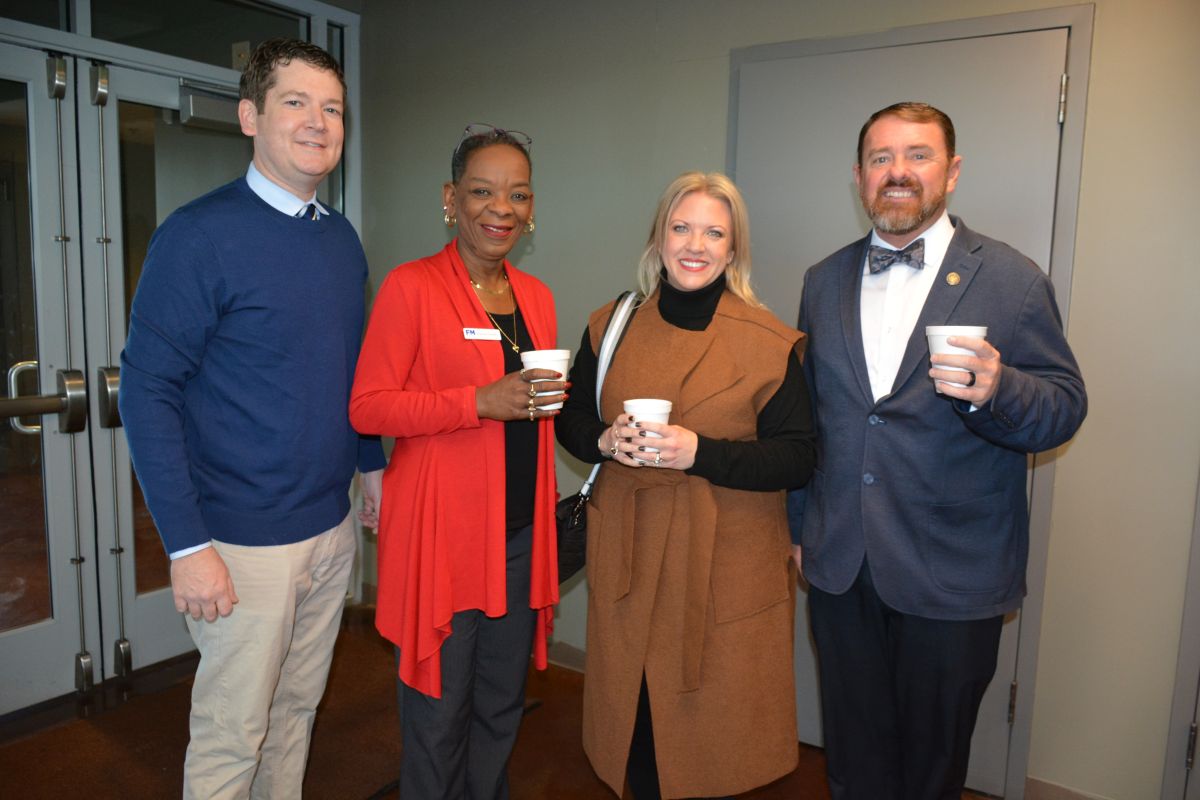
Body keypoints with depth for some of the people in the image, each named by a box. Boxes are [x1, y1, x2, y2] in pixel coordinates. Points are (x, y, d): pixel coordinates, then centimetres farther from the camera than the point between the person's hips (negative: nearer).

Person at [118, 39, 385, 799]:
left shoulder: (343, 239, 7)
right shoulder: (200, 235, -13)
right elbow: (148, 390, -15)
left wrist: (372, 462, 12)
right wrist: (188, 545, -17)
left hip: (332, 528, 6)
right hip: (245, 542, -6)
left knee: (297, 709, 20)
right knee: (232, 735, 9)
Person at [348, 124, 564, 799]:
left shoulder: (536, 295, 11)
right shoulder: (411, 286, -8)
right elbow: (367, 408, -13)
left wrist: (547, 400, 3)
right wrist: (482, 402, -21)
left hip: (520, 530, 6)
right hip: (442, 531, -6)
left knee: (502, 705, 19)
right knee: (441, 710, 8)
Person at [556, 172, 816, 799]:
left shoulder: (771, 343, -5)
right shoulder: (611, 328, 5)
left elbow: (798, 458, -7)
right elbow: (571, 419, 13)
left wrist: (700, 452, -20)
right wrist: (606, 440, -10)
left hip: (726, 565, -2)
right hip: (628, 560, 3)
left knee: (710, 725, 7)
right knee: (635, 721, 11)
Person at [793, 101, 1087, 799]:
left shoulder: (1013, 281, -6)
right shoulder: (825, 281, 7)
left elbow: (1066, 407, -7)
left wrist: (994, 390, -29)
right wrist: (797, 524, 14)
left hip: (951, 576, -3)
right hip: (840, 565, 3)